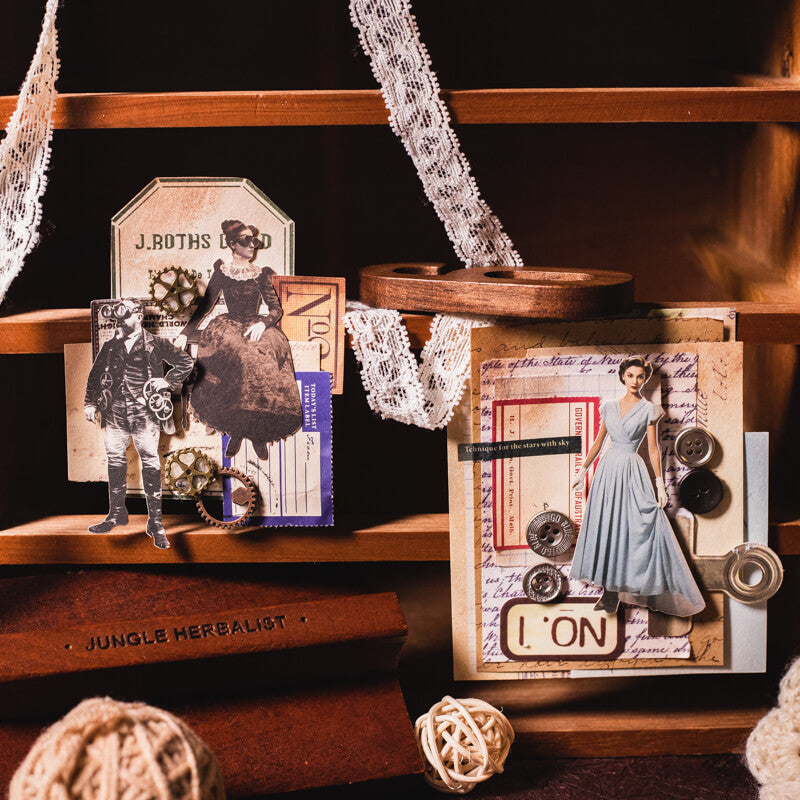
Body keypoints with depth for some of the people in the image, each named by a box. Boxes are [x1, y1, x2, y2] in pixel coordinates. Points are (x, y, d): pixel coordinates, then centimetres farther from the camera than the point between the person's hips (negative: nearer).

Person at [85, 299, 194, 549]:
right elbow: (95, 375, 19)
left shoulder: (154, 345, 2)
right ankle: (117, 513, 22)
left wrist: (168, 381, -2)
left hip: (144, 411, -4)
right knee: (115, 460, 8)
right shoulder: (110, 347, 13)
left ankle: (155, 521, -4)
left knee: (150, 462, -6)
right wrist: (90, 402, 11)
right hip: (115, 411, 4)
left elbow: (186, 361, 6)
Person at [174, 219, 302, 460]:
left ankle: (258, 432, -14)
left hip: (256, 328, 1)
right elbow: (205, 305, 9)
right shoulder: (221, 272, 8)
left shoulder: (261, 275, 9)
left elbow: (276, 308, 5)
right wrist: (185, 333, 0)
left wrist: (262, 323, -16)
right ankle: (236, 430, -16)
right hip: (230, 328, -1)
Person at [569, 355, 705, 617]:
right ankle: (610, 593, 5)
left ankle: (652, 591, -4)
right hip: (608, 469, 4)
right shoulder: (610, 407, 11)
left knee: (641, 528, -11)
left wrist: (660, 483, -3)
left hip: (633, 473, -4)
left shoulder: (648, 410, 2)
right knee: (606, 528, 1)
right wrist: (583, 470, 17)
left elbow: (653, 449, 1)